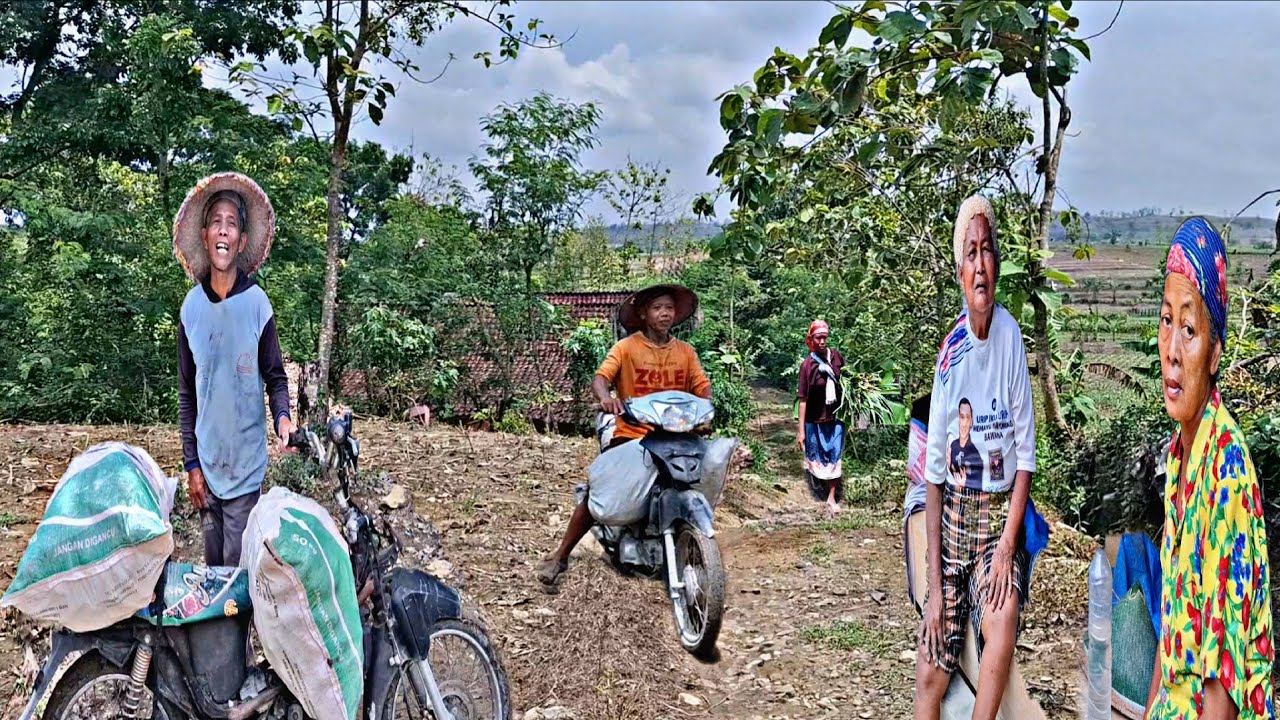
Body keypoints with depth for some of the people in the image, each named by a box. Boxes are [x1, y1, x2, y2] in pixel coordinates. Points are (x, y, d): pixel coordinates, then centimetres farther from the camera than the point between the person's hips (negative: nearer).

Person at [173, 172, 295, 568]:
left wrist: (282, 417, -22)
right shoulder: (192, 306, 1)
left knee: (238, 567, 1)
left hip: (246, 464, -3)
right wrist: (191, 464, 3)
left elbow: (276, 377, -1)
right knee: (211, 565, 12)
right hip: (206, 463, 3)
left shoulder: (257, 303, -8)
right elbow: (187, 393, 7)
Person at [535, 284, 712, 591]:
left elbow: (702, 387, 3)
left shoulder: (685, 351, 9)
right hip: (630, 435, -3)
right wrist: (605, 396, -36)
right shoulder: (627, 347, -1)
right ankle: (560, 556, 2)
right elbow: (600, 377, -13)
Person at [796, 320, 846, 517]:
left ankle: (832, 498, 13)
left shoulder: (836, 356, -6)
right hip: (815, 420, -3)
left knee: (834, 457, 5)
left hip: (835, 417, 3)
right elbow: (803, 399, -14)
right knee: (816, 455, 14)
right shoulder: (807, 364, -16)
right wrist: (801, 430, -13)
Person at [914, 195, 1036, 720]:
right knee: (929, 676, -4)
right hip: (953, 516, 1)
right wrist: (934, 583, -8)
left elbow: (1025, 458, -5)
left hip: (1001, 514, -1)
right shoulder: (949, 353, -8)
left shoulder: (1011, 336, -9)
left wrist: (1007, 545, -16)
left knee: (1002, 630, -28)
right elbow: (933, 474, -4)